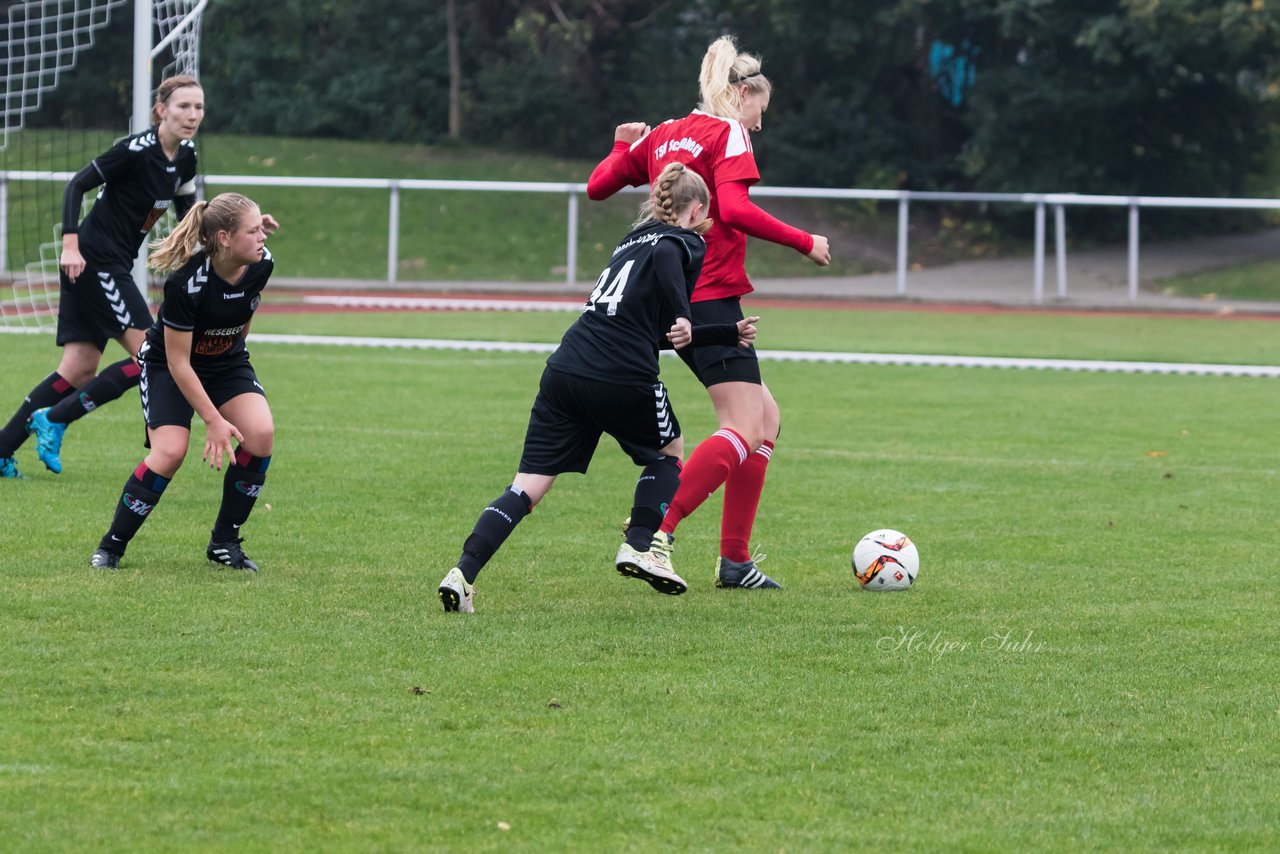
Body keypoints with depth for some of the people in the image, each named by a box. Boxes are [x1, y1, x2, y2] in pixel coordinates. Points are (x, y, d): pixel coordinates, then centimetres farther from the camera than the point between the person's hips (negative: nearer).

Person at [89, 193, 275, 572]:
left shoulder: (261, 265, -18)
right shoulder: (185, 284, -34)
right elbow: (178, 362, -27)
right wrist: (214, 420, -26)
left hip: (226, 361, 5)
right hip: (168, 365, -5)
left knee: (260, 433, -19)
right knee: (170, 450, -25)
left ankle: (224, 542, -3)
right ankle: (111, 547, -7)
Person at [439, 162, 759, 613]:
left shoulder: (633, 241, 29)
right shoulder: (686, 244, 6)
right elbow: (665, 256, -19)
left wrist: (729, 335, 39)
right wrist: (681, 318, -14)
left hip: (564, 370, 6)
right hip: (622, 378, -6)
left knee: (528, 486, 2)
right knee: (669, 449, 24)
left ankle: (463, 574, -13)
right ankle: (642, 546, 13)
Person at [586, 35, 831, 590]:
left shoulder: (663, 135, 16)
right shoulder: (729, 134, -6)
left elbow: (597, 187, 18)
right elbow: (734, 209, -21)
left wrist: (624, 145, 36)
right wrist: (805, 243, -13)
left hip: (672, 300, 9)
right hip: (710, 295, -9)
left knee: (766, 418, 13)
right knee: (745, 428, -13)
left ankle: (734, 560, 10)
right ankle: (654, 533, -24)